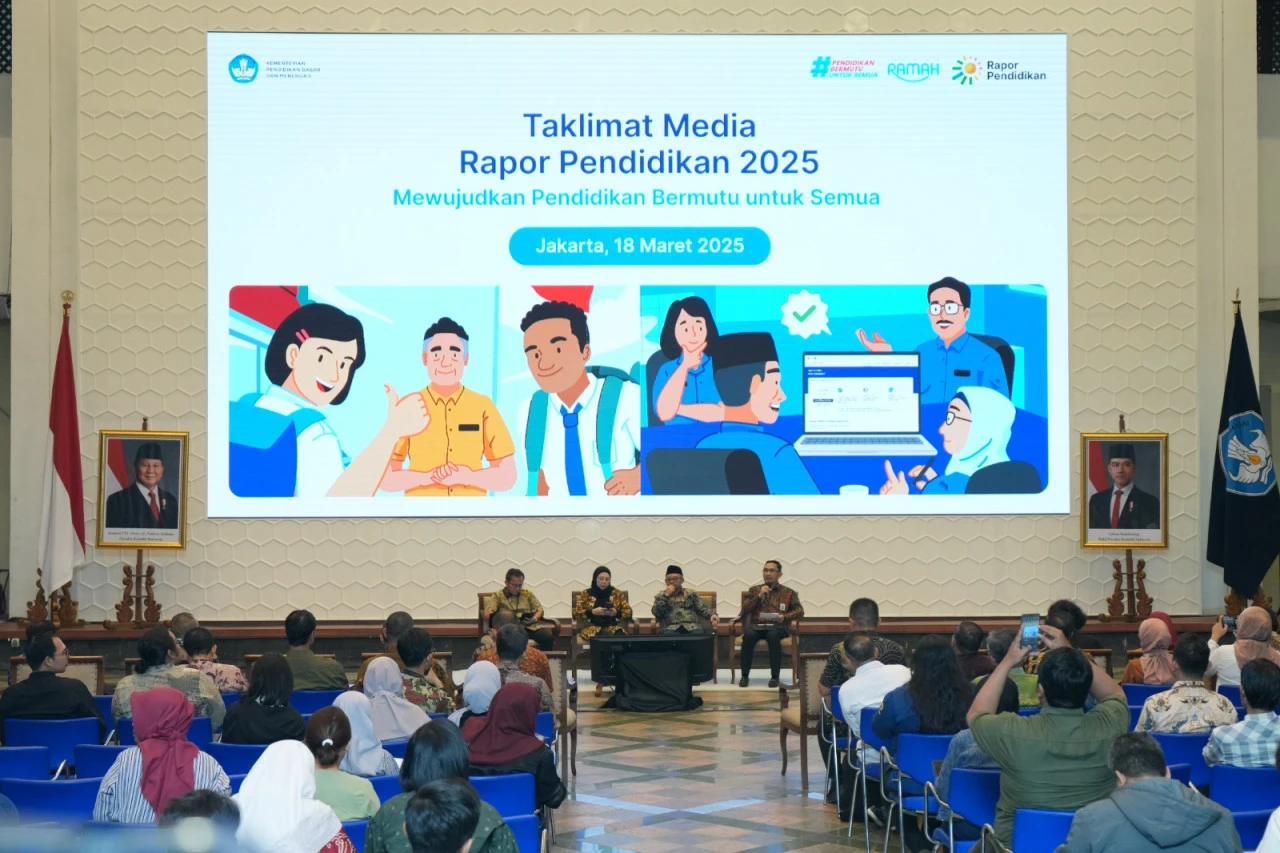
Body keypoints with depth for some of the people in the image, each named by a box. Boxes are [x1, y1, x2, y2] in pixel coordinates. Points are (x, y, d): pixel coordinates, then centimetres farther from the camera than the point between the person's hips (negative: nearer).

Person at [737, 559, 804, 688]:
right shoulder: (754, 590, 21)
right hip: (756, 625, 1)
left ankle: (775, 677, -31)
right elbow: (745, 609, 9)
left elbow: (800, 611, 6)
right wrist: (759, 596, -3)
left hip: (777, 626, -1)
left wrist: (784, 617, -12)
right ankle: (745, 675, -26)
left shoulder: (788, 593, 16)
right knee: (749, 635, -35)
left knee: (773, 636, -38)